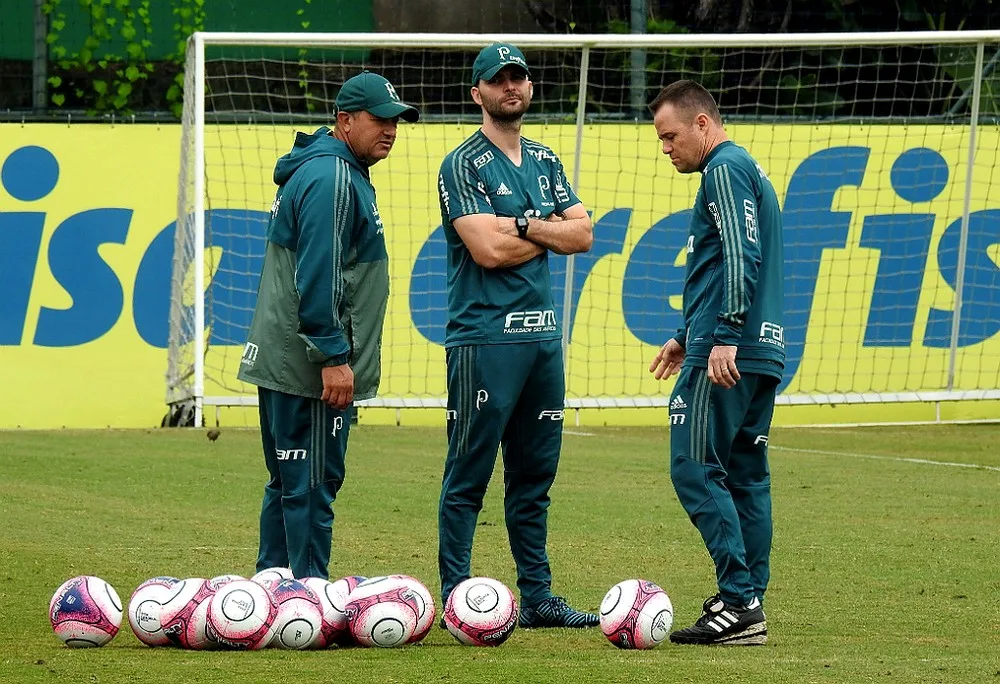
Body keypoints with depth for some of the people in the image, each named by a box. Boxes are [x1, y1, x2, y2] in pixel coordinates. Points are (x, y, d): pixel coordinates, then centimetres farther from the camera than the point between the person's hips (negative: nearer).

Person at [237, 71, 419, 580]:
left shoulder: (345, 173, 19)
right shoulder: (331, 178, -15)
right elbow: (317, 276, -22)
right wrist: (332, 357, -23)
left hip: (282, 362, 11)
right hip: (308, 366, -11)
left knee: (289, 483, 15)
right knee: (311, 486, -9)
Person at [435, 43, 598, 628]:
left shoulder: (545, 162, 17)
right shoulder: (464, 166, -4)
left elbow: (583, 233, 8)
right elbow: (487, 249, -15)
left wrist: (523, 226, -7)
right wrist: (548, 236, -1)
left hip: (543, 334, 7)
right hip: (485, 336, -7)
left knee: (535, 474, 10)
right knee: (469, 473, -6)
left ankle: (537, 596, 14)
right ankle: (456, 598, -5)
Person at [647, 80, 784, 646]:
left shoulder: (726, 169, -8)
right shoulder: (749, 170, 23)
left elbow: (741, 257, -19)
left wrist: (725, 337, -24)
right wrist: (690, 337, 32)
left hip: (727, 357, -10)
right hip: (764, 353, 10)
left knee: (696, 468, -10)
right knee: (746, 477, 8)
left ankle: (740, 601, -15)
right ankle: (748, 606, 7)